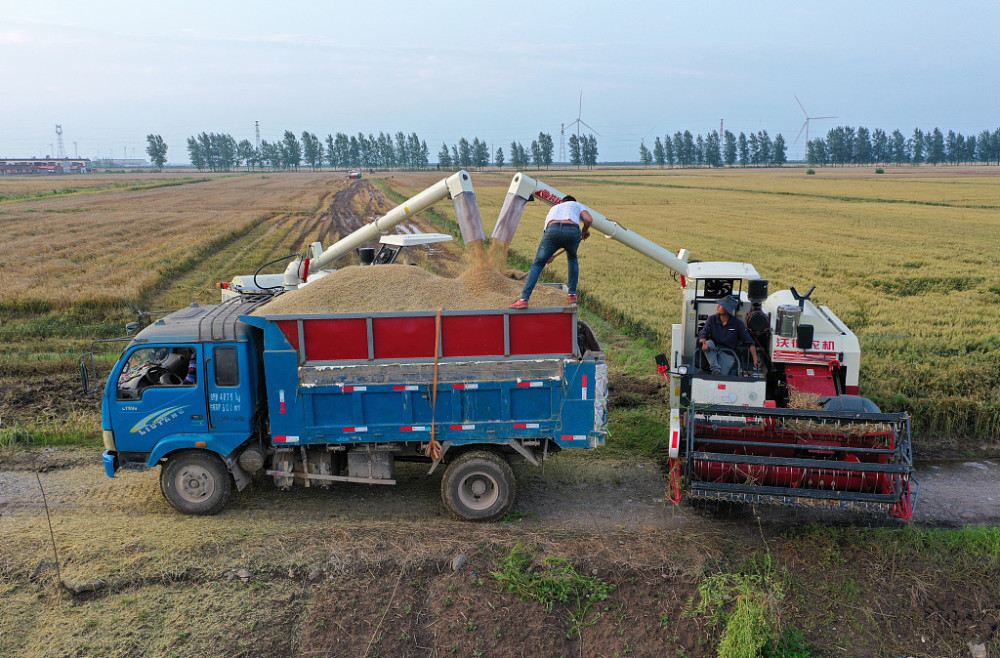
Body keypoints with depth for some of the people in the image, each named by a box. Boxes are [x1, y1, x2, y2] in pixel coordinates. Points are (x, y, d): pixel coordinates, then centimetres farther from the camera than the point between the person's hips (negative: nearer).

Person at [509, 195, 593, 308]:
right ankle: (572, 294, 30)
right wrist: (584, 231, 32)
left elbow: (545, 235, 44)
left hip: (553, 230, 1)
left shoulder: (553, 208, 43)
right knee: (572, 259, 30)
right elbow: (588, 219, 12)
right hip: (573, 231, 0)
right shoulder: (577, 205, 35)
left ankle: (524, 299, -4)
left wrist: (548, 256, 56)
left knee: (537, 264, 7)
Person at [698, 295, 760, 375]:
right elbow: (702, 335, -6)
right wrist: (704, 343, -31)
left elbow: (749, 342, -2)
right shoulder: (712, 319, 2)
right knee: (709, 342, -32)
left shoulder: (737, 323, -3)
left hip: (728, 355, -3)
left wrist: (755, 359, -11)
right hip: (712, 353, 3)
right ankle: (716, 368, -32)